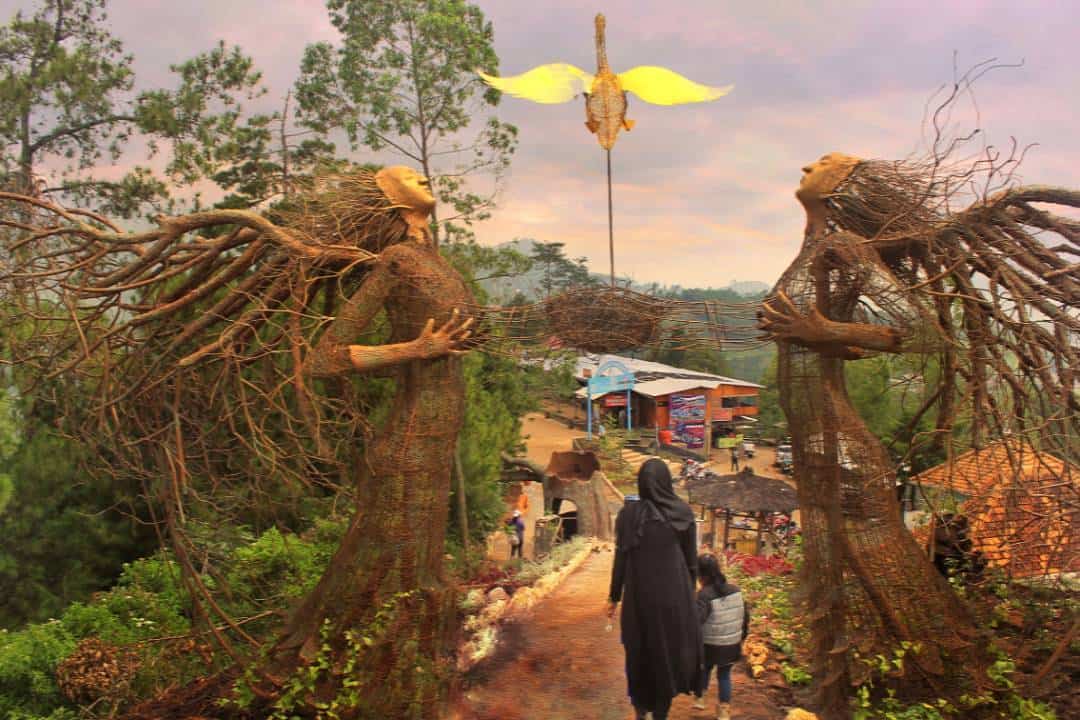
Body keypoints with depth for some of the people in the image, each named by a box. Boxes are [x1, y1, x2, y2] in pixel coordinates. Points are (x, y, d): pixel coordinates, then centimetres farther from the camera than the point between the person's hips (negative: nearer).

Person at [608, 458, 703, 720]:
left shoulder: (628, 512, -11)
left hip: (640, 593, -1)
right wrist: (689, 591, 15)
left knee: (640, 649, 19)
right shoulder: (683, 512, -5)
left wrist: (614, 597, 4)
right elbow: (691, 559, 1)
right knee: (670, 647, 17)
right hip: (674, 592, 1)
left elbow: (621, 558, -7)